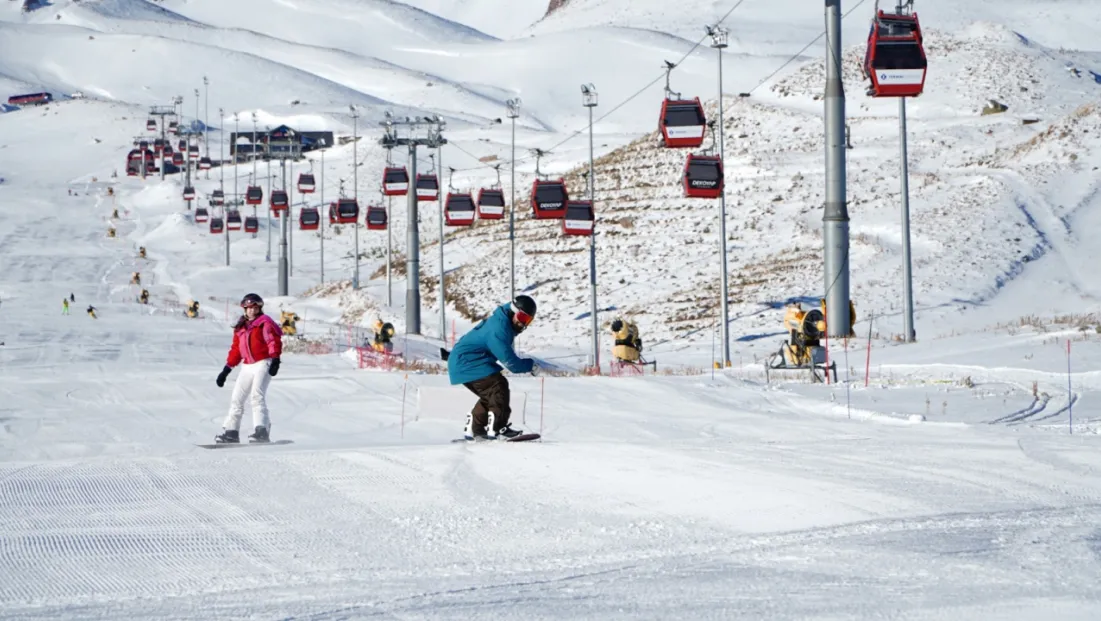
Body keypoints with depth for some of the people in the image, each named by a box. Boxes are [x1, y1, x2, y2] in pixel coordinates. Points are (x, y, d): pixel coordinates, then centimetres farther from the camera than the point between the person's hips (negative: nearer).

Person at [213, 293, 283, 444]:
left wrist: (275, 360, -24)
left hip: (263, 363, -7)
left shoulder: (265, 323, -1)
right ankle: (231, 432, 11)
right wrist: (226, 369, 18)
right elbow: (236, 349, 21)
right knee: (236, 398, 6)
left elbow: (274, 341, -11)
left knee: (257, 395, -22)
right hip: (247, 366, 7)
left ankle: (261, 432, -28)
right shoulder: (241, 327, 18)